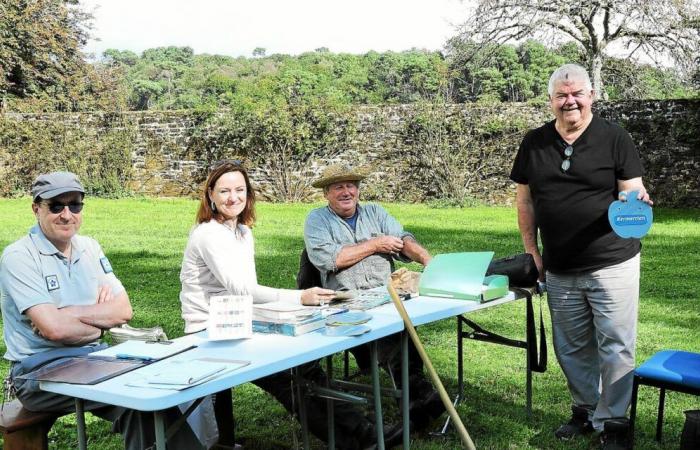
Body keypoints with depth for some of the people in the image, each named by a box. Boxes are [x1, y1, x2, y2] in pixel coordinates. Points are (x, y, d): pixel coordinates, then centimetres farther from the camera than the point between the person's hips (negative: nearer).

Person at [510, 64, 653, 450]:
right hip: (559, 270, 3)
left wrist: (636, 201, -28)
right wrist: (531, 250, 4)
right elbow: (525, 201, 9)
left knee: (615, 347, 3)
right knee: (571, 348, 15)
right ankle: (586, 409, 34)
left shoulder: (614, 138, -5)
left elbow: (632, 193, -4)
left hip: (613, 263, -3)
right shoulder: (534, 143, 4)